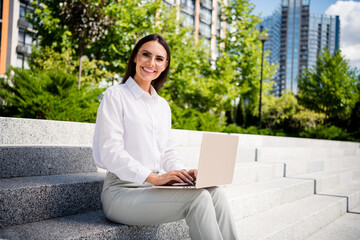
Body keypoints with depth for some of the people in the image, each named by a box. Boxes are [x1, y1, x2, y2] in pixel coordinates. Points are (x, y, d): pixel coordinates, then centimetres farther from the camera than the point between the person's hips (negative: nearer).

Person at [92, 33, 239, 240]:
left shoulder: (162, 106, 18)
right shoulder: (115, 96, -4)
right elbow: (111, 153, -14)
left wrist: (183, 172, -5)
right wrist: (154, 178, -24)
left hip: (154, 188, 6)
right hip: (123, 190, -6)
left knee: (215, 192, -18)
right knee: (197, 198, -26)